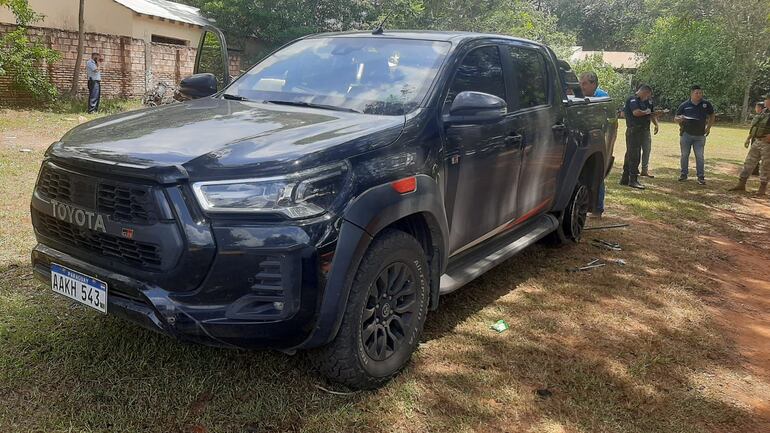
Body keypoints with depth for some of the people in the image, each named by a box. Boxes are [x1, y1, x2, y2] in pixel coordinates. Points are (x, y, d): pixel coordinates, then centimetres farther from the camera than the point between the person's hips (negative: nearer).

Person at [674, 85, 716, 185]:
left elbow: (711, 116, 16)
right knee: (684, 155, 7)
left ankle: (701, 177, 5)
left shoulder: (706, 104, 2)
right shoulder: (685, 105, -1)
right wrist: (679, 119, -19)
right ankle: (684, 174, 20)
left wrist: (709, 127, 5)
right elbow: (675, 118, 4)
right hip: (686, 134, 0)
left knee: (700, 156, 0)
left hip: (700, 135, 0)